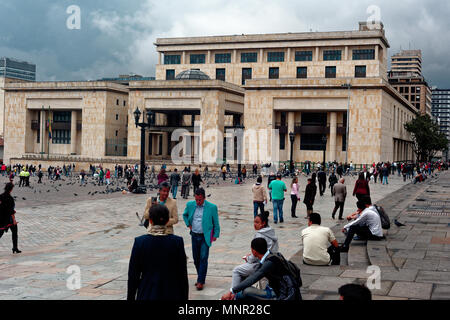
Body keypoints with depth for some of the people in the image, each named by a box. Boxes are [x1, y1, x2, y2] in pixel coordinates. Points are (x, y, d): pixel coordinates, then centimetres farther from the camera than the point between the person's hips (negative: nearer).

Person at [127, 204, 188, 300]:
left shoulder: (140, 242, -10)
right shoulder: (177, 242, -9)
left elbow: (133, 274, -4)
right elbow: (182, 274, -4)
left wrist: (130, 297, 7)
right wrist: (184, 297, 7)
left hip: (146, 295, 0)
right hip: (171, 295, 0)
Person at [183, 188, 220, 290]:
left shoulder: (212, 207, -9)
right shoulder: (190, 205, 1)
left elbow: (216, 222, 0)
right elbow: (184, 215, 21)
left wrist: (215, 235, -2)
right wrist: (188, 224, 9)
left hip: (205, 237, -4)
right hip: (194, 236, 4)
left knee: (203, 258, -9)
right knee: (196, 258, 10)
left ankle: (201, 281, -4)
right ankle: (200, 277, 26)